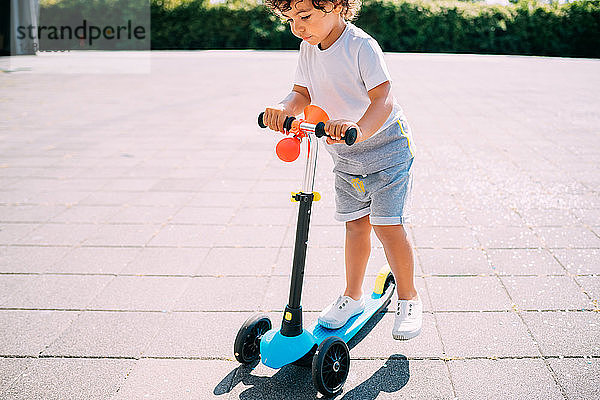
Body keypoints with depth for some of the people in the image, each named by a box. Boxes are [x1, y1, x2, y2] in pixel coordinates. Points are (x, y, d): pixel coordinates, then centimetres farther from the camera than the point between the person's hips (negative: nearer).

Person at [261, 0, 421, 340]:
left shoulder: (361, 46, -23)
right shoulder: (308, 47, -1)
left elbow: (383, 98, -32)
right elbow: (303, 93, 0)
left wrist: (359, 129, -50)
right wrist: (285, 108, -23)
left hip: (385, 143, -6)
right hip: (345, 156, 6)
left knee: (388, 226, -9)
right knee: (355, 223, 12)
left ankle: (409, 298, 10)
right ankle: (353, 296, 27)